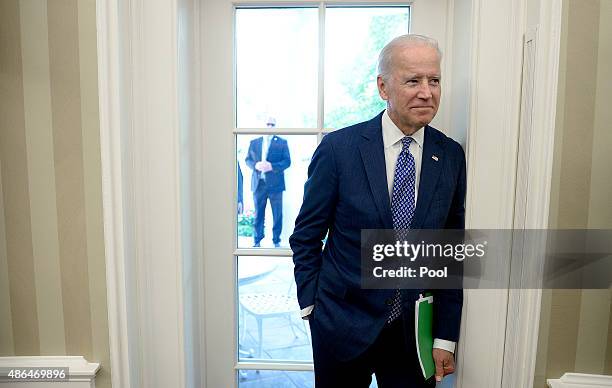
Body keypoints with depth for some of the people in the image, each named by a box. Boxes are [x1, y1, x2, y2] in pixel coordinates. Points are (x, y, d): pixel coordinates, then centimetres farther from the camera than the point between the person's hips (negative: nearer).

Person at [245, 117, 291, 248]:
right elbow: (247, 160, 11)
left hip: (275, 183, -2)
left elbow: (287, 161, -2)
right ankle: (257, 241, 17)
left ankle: (276, 241, 13)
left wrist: (272, 166, -17)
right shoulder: (254, 142, 14)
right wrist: (255, 165, -11)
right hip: (258, 183, 2)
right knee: (258, 214, 7)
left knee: (277, 214, 2)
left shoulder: (282, 142, 6)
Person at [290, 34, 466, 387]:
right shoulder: (338, 148, -13)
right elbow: (306, 236, -4)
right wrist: (312, 305, -5)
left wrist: (446, 337, 0)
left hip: (415, 327, 2)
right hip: (343, 324, -2)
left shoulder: (451, 156, -3)